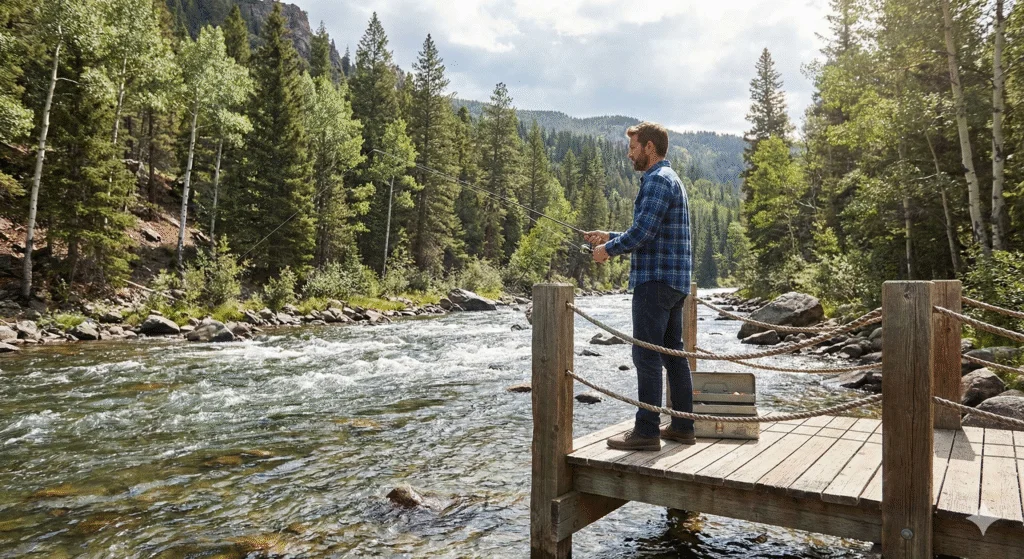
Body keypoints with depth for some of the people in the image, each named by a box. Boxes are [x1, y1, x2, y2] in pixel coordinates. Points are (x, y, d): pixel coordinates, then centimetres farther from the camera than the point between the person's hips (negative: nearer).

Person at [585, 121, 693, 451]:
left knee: (647, 356, -7)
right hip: (675, 282, 10)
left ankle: (646, 431, -3)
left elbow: (642, 232, -21)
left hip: (655, 281, -10)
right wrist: (610, 237, 19)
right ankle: (682, 427, 18)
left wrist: (608, 249, -6)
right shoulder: (671, 179, 21)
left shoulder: (657, 180, -12)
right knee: (674, 353, 12)